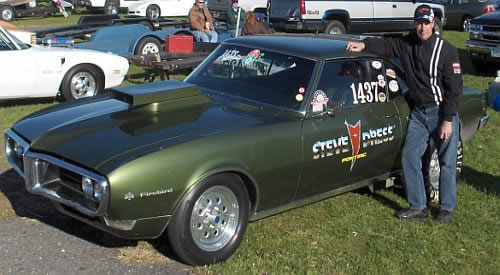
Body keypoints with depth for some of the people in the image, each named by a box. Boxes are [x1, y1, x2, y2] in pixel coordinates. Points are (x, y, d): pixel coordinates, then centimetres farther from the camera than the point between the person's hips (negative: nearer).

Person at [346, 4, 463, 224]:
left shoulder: (446, 50, -14)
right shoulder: (407, 44, 1)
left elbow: (455, 88, -14)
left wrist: (448, 120, -18)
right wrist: (364, 44, -18)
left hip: (443, 113, -5)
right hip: (419, 112, 5)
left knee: (447, 163, 3)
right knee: (409, 157, 2)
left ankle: (446, 209, 18)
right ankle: (418, 208, 12)